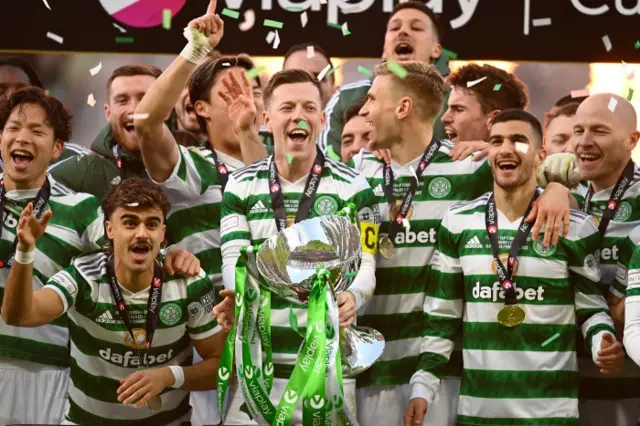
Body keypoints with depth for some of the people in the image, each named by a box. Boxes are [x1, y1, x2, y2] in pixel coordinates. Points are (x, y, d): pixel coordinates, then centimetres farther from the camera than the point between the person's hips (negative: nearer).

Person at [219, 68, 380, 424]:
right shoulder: (241, 186, 7)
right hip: (257, 362, 1)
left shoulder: (353, 187, 2)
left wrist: (352, 298, -28)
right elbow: (233, 262, -2)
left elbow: (365, 266, -5)